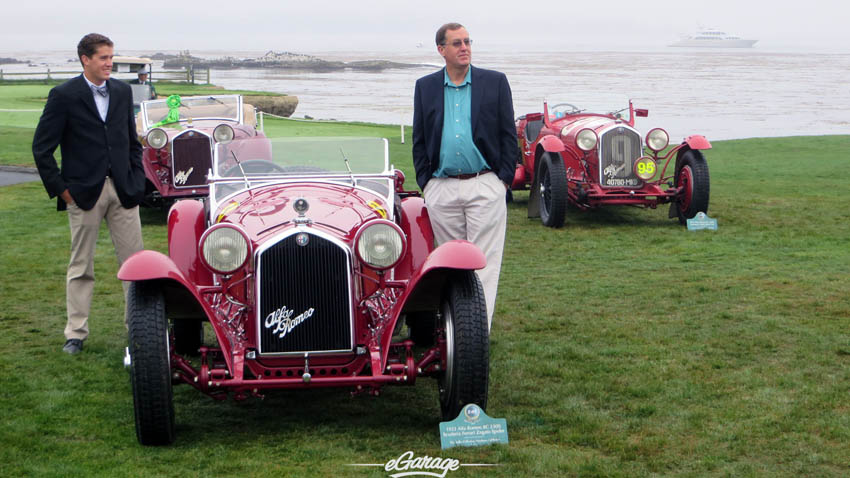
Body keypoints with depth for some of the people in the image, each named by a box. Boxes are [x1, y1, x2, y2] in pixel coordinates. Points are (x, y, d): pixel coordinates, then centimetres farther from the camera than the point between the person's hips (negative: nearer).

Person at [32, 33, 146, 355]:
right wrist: (59, 188, -6)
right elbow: (41, 147, -3)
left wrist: (136, 180, 7)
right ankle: (75, 334, 13)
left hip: (123, 190, 4)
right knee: (81, 267, 5)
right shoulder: (64, 95, -4)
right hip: (83, 192, -4)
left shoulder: (122, 91, 9)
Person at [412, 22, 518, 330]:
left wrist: (504, 178, -1)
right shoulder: (425, 87, 11)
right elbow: (419, 139, 13)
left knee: (484, 259, -5)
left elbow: (508, 134, 6)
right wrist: (424, 181, 6)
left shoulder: (495, 82, 6)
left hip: (485, 186, -2)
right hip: (441, 189, 2)